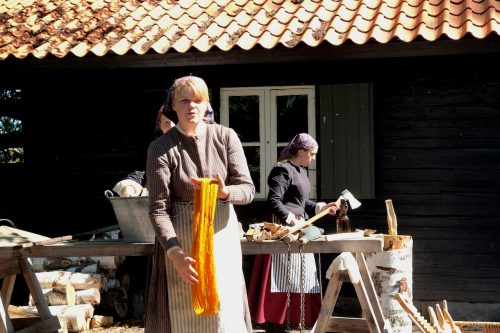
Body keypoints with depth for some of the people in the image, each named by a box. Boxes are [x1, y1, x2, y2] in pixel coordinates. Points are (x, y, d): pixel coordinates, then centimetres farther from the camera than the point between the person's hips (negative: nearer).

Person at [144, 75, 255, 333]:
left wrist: (223, 193, -24)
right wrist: (175, 253, -25)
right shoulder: (161, 148, -8)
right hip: (180, 238, -2)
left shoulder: (226, 137, -1)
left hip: (221, 233, 2)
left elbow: (248, 190, -2)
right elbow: (158, 208, -12)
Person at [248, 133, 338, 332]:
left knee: (296, 278, 13)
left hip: (297, 229, 10)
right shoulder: (283, 170, -14)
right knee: (282, 279, -7)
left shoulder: (301, 171, 16)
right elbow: (273, 201, -22)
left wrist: (322, 207, 12)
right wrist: (293, 220, -26)